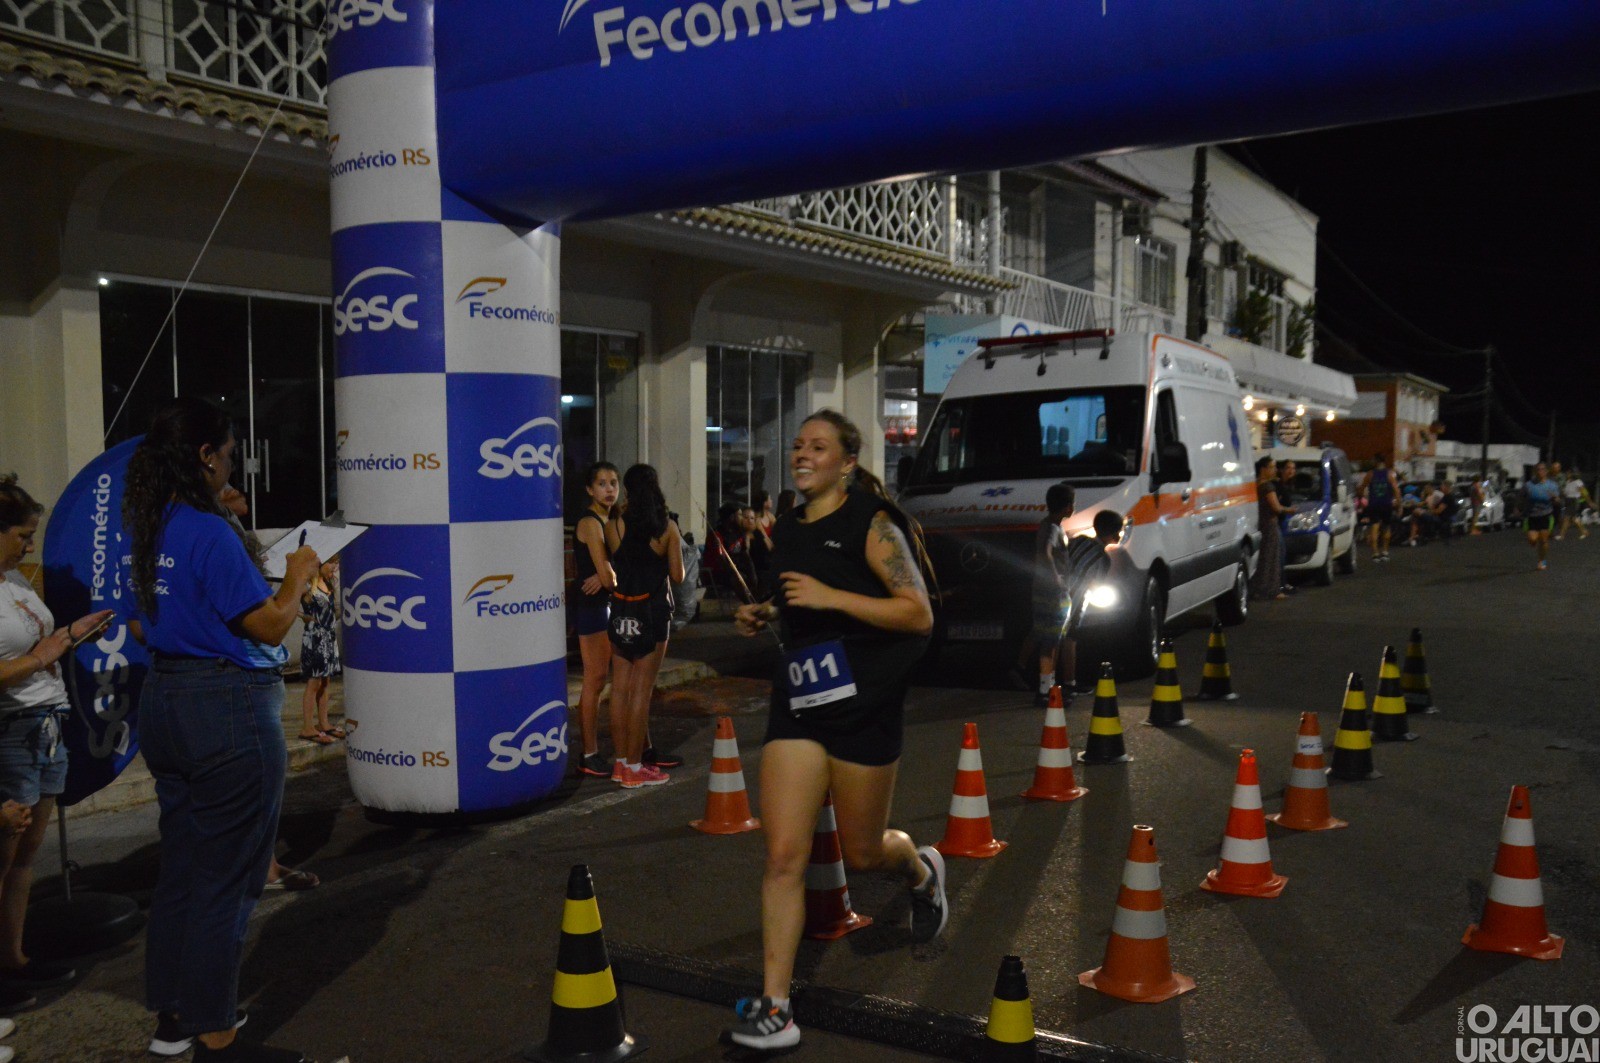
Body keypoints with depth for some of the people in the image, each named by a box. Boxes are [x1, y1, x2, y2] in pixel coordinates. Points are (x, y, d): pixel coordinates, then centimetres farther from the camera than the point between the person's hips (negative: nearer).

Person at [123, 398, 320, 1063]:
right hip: (227, 709, -9)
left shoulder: (141, 529, 8)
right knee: (226, 877, 2)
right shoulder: (210, 532, -19)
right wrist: (297, 578, 0)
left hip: (163, 702, 9)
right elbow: (268, 626, -17)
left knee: (181, 864, 18)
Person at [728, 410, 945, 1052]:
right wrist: (766, 615, 6)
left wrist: (831, 597, -23)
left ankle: (921, 870, 47)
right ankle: (774, 1007, 2)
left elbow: (919, 615, -16)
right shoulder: (786, 529, 10)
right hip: (796, 700, 5)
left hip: (862, 703, -5)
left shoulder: (871, 524, -10)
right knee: (784, 855, -4)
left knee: (862, 853, 11)